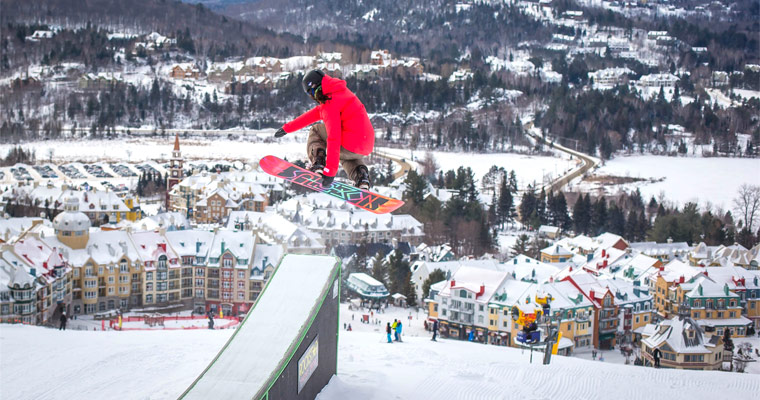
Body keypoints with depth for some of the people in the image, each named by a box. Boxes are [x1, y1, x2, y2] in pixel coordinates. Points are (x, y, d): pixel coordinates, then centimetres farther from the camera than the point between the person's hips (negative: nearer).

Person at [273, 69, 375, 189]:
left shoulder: (331, 104, -15)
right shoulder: (340, 92, 14)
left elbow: (333, 138, -22)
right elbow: (314, 113, 24)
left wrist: (330, 171, -24)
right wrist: (287, 128, 30)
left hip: (351, 146, -8)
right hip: (367, 147, 8)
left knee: (315, 131, 12)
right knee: (345, 156, 41)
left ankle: (318, 164, -6)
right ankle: (361, 174, 13)